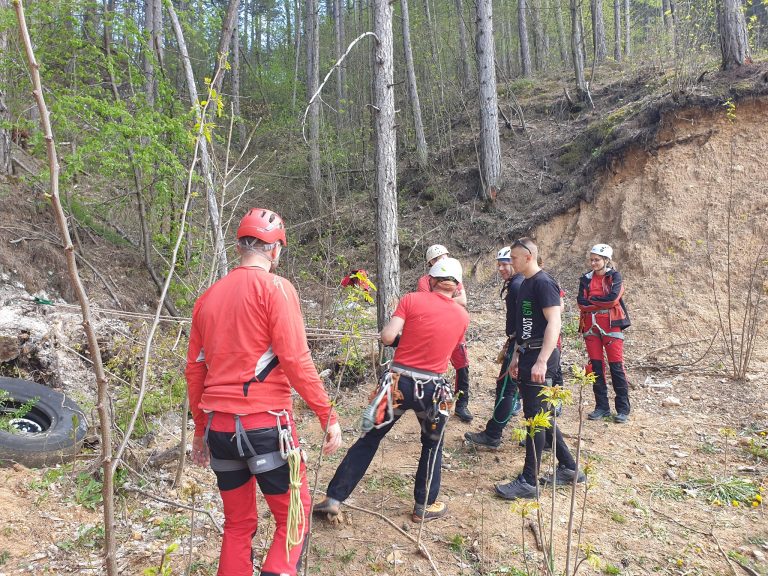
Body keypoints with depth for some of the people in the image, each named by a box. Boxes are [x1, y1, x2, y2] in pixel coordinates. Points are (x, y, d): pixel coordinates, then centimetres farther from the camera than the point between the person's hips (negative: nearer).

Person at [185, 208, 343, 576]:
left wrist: (200, 429, 22)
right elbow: (295, 361, -16)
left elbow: (194, 370, 13)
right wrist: (328, 416, -9)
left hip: (218, 426, 6)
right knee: (293, 516, 9)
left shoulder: (209, 296, 11)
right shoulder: (275, 287, -8)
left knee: (238, 523, 19)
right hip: (265, 424, -6)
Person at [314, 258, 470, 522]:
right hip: (432, 389, 1)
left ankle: (334, 498, 18)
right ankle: (424, 507, 31)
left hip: (398, 382, -1)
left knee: (369, 439, 13)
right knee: (432, 445, 24)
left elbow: (387, 337, -11)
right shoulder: (463, 316, 4)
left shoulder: (412, 299, -4)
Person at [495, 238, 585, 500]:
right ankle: (569, 468, 28)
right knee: (541, 416, 15)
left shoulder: (544, 283, -13)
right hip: (527, 356, 10)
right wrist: (517, 355, 20)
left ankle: (529, 481, 6)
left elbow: (553, 323, -22)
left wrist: (541, 361, -29)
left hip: (540, 358, -10)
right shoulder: (525, 284, 15)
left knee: (536, 417, -3)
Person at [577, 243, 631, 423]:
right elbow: (581, 303, -2)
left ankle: (623, 409, 3)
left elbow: (613, 298, -16)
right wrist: (602, 302, -10)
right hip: (591, 326, 4)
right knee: (596, 366, 5)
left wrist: (592, 300, -6)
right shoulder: (586, 279, 11)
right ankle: (602, 407, 14)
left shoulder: (614, 276, 0)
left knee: (616, 366, -4)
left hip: (611, 325, -4)